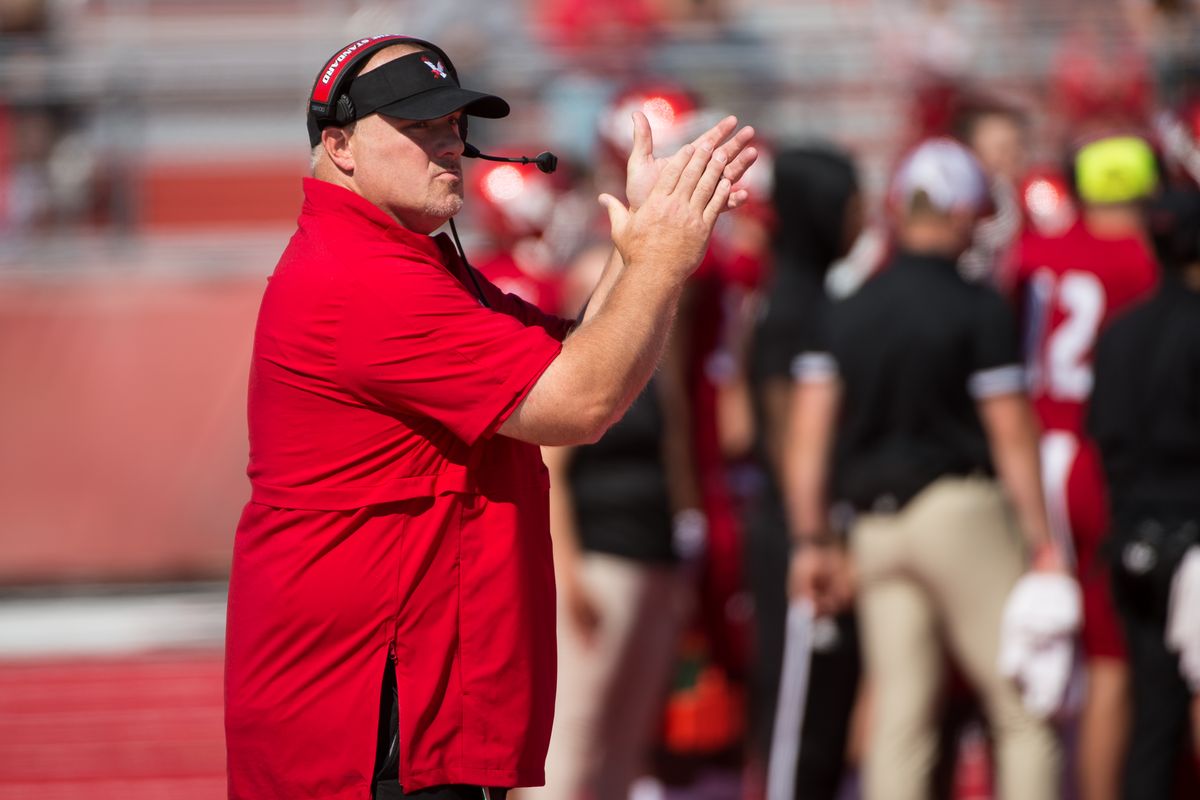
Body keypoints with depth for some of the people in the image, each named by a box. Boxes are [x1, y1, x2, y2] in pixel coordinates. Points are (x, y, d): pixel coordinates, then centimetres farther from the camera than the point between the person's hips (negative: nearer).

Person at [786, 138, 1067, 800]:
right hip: (961, 509, -5)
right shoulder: (979, 310, -6)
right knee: (1024, 706, 0)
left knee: (898, 717, 4)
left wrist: (810, 540, 11)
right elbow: (1010, 435, -6)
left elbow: (808, 434, 6)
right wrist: (1042, 540, -1)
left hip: (874, 520, 5)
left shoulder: (848, 311, 9)